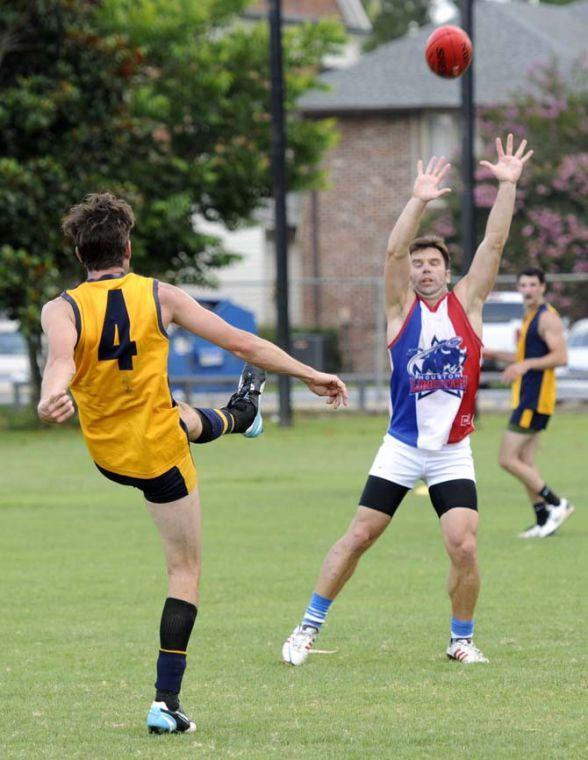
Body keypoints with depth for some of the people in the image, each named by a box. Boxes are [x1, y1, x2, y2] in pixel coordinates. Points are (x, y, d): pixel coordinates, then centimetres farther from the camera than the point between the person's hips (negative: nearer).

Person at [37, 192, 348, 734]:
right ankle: (166, 703, 0)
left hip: (106, 454, 3)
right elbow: (241, 343, -7)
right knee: (185, 570, 7)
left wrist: (51, 397, -58)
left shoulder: (62, 309, -14)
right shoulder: (159, 297, -12)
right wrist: (310, 375, 3)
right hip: (159, 452, -3)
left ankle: (237, 416, 72)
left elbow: (61, 358, -38)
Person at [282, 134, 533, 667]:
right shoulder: (402, 308, 0)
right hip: (402, 448, 0)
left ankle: (462, 639, 7)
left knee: (464, 546, -12)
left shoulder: (467, 303, 3)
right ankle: (310, 627, 11)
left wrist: (508, 186, -14)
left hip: (453, 453, 0)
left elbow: (494, 244, -5)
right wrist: (419, 202, -26)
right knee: (358, 537, 0)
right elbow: (395, 251, -15)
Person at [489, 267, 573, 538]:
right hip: (525, 398, 10)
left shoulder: (547, 317, -12)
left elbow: (560, 357, -21)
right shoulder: (529, 317, 18)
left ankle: (557, 505, -7)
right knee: (525, 464, 9)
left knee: (508, 459, -11)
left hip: (534, 400, -10)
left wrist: (525, 365, -29)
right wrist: (493, 354, 20)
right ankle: (544, 520, 12)